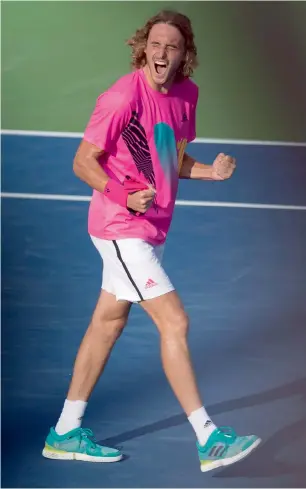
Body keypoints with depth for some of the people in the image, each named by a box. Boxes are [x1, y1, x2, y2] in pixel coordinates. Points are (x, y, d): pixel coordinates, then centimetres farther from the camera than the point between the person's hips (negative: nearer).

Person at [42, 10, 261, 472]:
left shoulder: (187, 93, 5)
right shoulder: (123, 96, -19)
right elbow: (83, 161, -14)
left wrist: (210, 171, -4)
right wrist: (123, 196, -30)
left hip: (152, 227, 9)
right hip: (122, 228, -9)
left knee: (108, 322, 14)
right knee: (174, 322, -13)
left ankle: (66, 432, 25)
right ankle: (207, 439, -9)